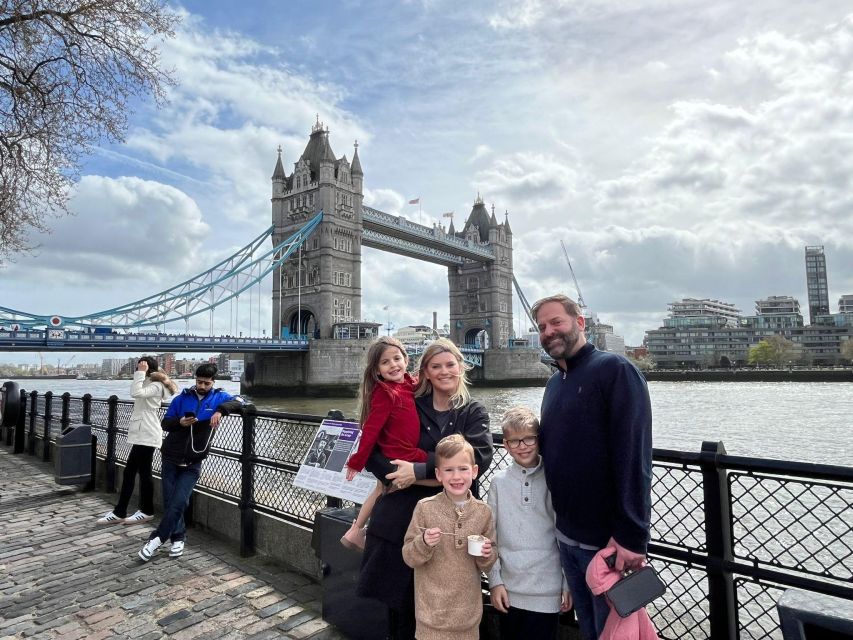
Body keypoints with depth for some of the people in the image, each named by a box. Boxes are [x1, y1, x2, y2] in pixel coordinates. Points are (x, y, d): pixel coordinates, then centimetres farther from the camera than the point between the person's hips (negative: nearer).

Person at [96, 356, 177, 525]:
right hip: (142, 435, 11)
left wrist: (140, 373, -23)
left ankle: (147, 512, 10)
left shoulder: (156, 386, -13)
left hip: (146, 435, -11)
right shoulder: (148, 385, 19)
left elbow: (135, 392, -29)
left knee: (144, 473, -2)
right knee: (129, 472, 11)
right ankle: (119, 512, 17)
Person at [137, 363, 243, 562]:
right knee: (169, 501, 6)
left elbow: (238, 403, -16)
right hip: (171, 458, 2)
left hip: (192, 464, -2)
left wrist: (220, 410, -32)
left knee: (179, 503, -7)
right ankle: (178, 538, 22)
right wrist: (180, 422, -16)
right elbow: (165, 423, 4)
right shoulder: (182, 398, 2)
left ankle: (156, 539, 8)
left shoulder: (218, 397, 0)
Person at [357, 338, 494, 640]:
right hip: (402, 520, 1)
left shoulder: (474, 412, 6)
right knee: (400, 603, 9)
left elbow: (480, 456, -13)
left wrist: (420, 470, -19)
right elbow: (371, 450, 1)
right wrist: (399, 474, -17)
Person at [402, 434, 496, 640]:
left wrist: (486, 555, -14)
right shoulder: (425, 508, -11)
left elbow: (487, 566, 7)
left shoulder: (483, 511, -4)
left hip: (468, 611, 2)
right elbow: (408, 557, -6)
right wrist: (424, 543, -24)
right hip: (432, 611, -2)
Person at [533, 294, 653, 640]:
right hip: (566, 536, 7)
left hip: (609, 540, -7)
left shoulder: (615, 370, -14)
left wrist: (630, 535, -24)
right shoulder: (554, 384, 9)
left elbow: (633, 456, -21)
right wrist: (563, 520, 11)